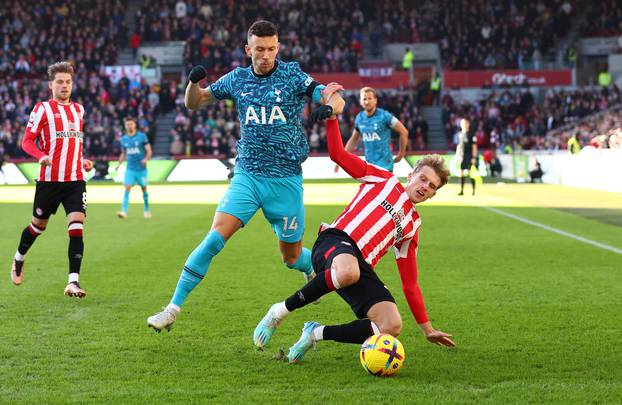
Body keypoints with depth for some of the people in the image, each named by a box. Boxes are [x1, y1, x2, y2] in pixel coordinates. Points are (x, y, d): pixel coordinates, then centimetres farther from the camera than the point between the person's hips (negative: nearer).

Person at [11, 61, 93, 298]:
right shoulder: (43, 109, -2)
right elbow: (27, 141, -6)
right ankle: (18, 259, 43)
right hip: (49, 179, -3)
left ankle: (73, 282, -14)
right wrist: (41, 156, -24)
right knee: (38, 225, 14)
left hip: (75, 180, 3)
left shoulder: (78, 109, 14)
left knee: (77, 227, -13)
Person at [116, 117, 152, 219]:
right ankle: (124, 211, -19)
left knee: (144, 188, 7)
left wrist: (146, 159, -24)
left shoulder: (142, 136, -4)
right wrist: (119, 164, 5)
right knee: (127, 188, -12)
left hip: (141, 168, -2)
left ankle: (146, 210, 25)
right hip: (130, 168, 2)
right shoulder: (124, 139, 7)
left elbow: (149, 151, -5)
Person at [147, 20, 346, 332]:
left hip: (286, 179, -1)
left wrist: (328, 108, -30)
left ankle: (321, 272, 45)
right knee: (215, 238, -16)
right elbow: (194, 103, 13)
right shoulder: (237, 79, 4)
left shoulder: (292, 74, -3)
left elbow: (337, 100, -6)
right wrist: (193, 83, -10)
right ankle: (173, 308, -12)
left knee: (291, 256, 9)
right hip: (246, 175, 1)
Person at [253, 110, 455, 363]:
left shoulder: (412, 226, 29)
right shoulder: (383, 179, 20)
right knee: (348, 272, -43)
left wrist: (428, 329, 25)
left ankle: (316, 333, -1)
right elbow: (337, 153, 11)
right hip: (335, 241, -4)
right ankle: (280, 311, -20)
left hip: (362, 267, 5)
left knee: (392, 327, -21)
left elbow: (410, 285, 29)